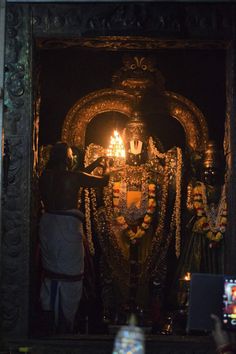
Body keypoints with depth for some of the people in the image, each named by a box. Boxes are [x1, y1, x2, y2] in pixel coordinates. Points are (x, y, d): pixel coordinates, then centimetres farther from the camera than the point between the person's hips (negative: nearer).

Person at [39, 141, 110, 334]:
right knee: (69, 274, 2)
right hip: (67, 225, -7)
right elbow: (103, 181, -1)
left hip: (48, 224, 7)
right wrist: (106, 167, 21)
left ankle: (49, 313, 27)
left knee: (51, 271, 18)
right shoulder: (72, 177, -13)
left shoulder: (46, 176, 5)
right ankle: (64, 327, 8)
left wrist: (94, 165, 28)